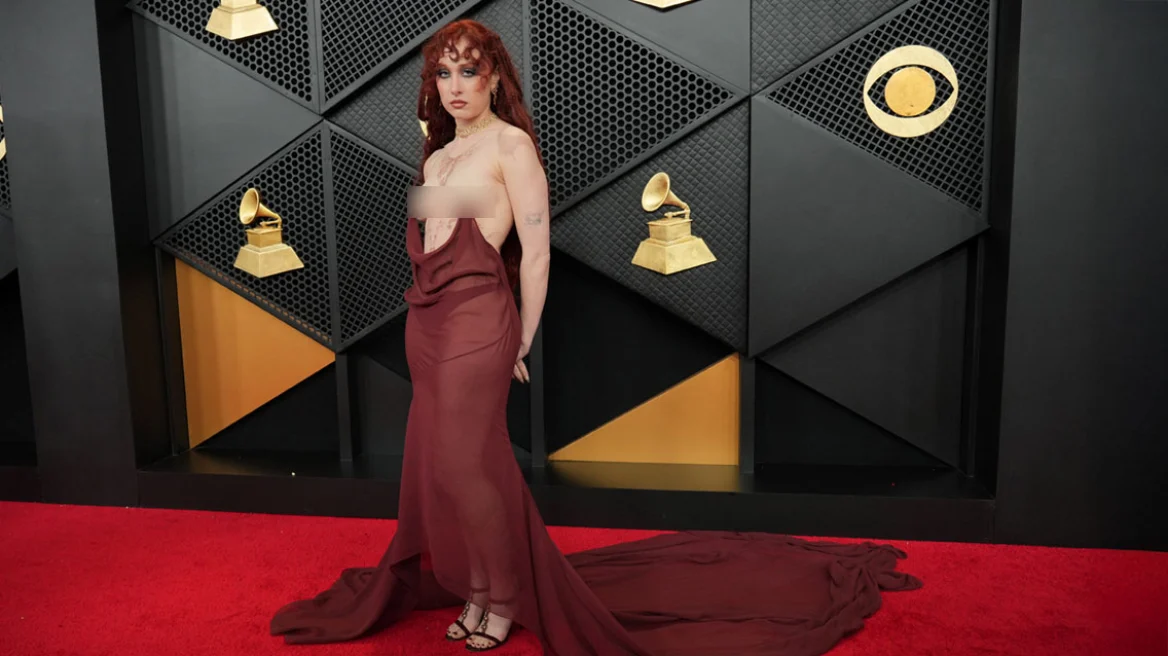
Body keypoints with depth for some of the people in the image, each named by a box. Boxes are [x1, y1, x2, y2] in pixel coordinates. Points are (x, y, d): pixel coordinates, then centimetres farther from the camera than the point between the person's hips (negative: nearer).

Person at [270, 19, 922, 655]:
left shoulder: (510, 144, -5)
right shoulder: (436, 156, 17)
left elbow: (536, 253, -8)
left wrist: (522, 343, -6)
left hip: (476, 319, -7)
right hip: (426, 319, 8)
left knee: (465, 463, -4)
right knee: (436, 464, 10)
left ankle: (504, 599, 15)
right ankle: (476, 590, 25)